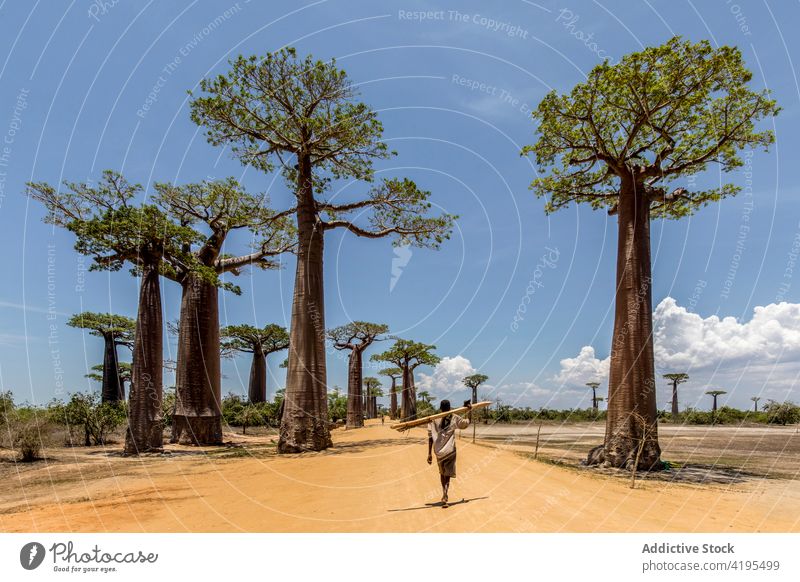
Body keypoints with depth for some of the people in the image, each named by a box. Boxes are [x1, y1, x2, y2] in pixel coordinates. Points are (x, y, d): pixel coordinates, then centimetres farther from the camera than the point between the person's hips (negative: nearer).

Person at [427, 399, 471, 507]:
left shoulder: (434, 419, 0)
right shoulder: (454, 418, -2)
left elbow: (430, 437, -3)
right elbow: (466, 423, 15)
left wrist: (429, 454, 0)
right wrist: (468, 410, 23)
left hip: (438, 451, 2)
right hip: (450, 451, -2)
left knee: (442, 473, 21)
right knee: (447, 474, 0)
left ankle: (444, 495, 28)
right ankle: (445, 496, -19)